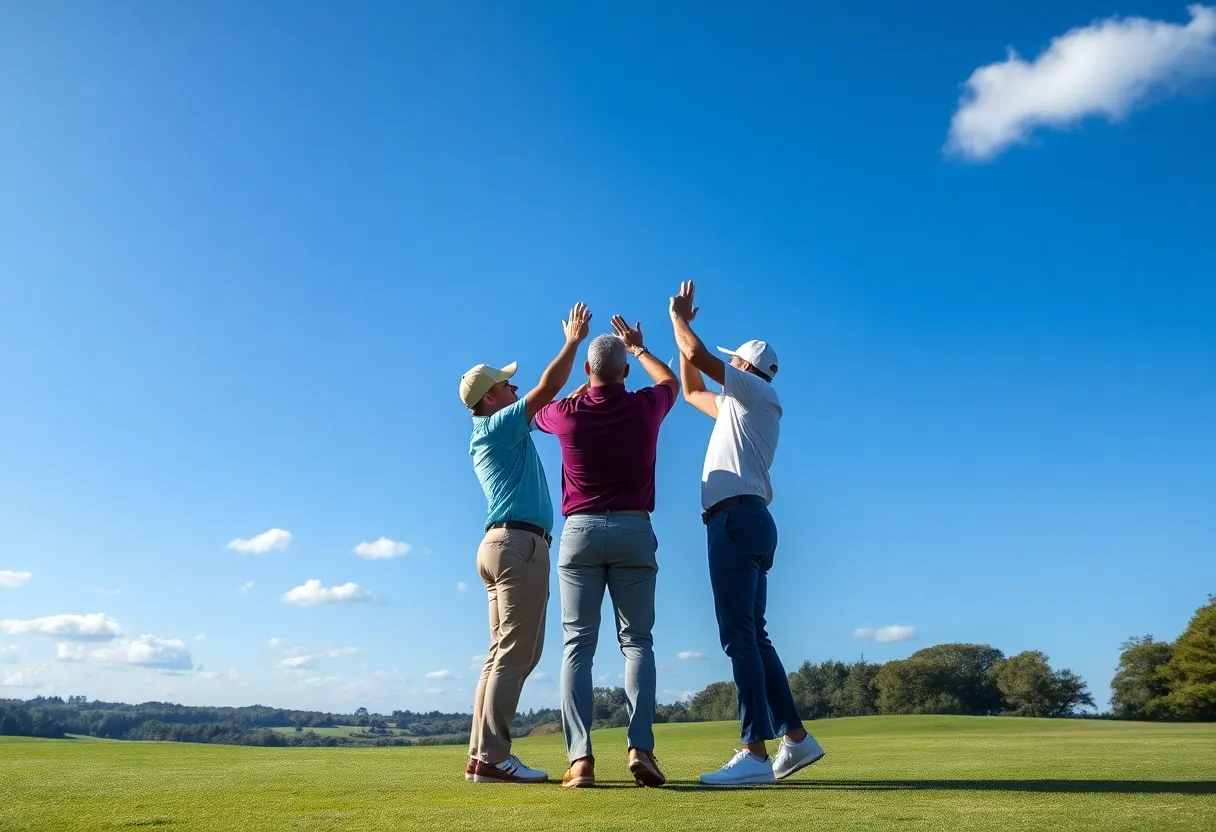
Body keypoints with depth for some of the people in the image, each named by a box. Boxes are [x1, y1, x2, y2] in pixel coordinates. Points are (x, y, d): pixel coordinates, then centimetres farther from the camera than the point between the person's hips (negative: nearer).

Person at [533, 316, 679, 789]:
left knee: (578, 645, 1)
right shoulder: (644, 408, -2)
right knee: (637, 641, 5)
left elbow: (538, 408, 23)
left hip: (580, 533, 0)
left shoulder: (567, 414, -3)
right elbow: (671, 382, 23)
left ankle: (580, 757, -8)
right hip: (634, 532, 1)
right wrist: (638, 347, 37)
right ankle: (640, 746, -10)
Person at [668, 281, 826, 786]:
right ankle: (796, 739, 12)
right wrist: (683, 325, 34)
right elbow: (691, 390, 37)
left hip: (737, 517, -10)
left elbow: (698, 356, -7)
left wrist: (678, 316, 10)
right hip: (744, 522, 10)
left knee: (739, 633, -15)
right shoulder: (737, 406, 28)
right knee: (751, 634, 10)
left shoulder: (758, 393, 2)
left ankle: (756, 753, -17)